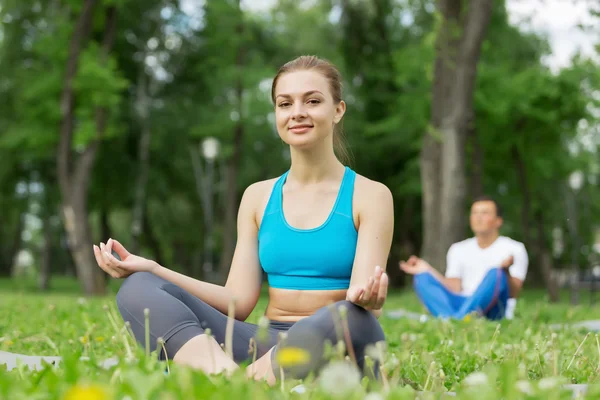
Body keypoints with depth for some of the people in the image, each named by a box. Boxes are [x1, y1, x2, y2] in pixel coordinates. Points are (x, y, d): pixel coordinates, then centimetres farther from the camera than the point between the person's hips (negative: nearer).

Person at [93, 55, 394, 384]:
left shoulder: (370, 195, 3)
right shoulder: (258, 197, 14)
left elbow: (361, 298, -9)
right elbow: (240, 301, 6)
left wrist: (366, 297, -34)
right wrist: (151, 269, -3)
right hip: (266, 342, 4)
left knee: (350, 318, -39)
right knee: (138, 289, -16)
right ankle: (225, 376, -43)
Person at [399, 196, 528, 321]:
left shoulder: (514, 249, 8)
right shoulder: (458, 249, 19)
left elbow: (513, 294, -3)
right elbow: (455, 290, 9)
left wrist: (506, 271, -24)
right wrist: (427, 270, -2)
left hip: (493, 311, -3)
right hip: (463, 305, 3)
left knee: (495, 273, -31)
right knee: (422, 278, -16)